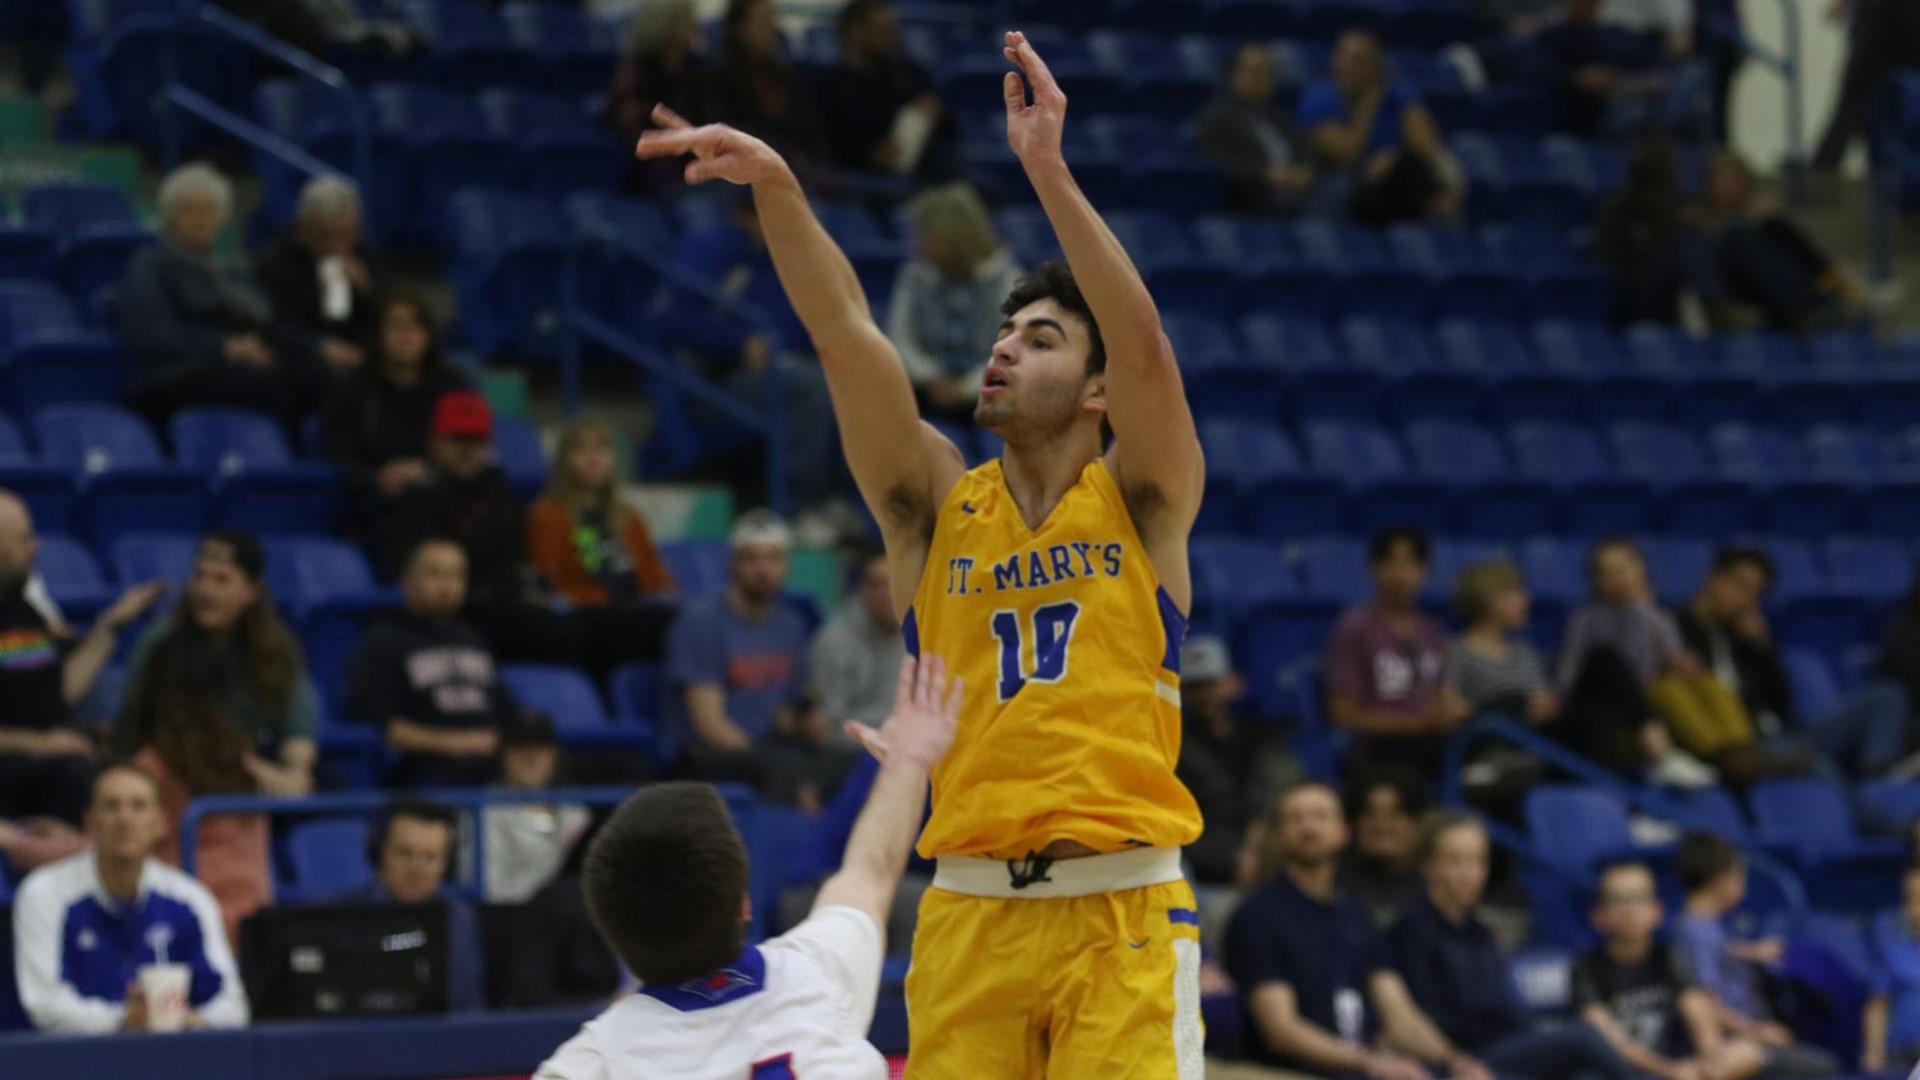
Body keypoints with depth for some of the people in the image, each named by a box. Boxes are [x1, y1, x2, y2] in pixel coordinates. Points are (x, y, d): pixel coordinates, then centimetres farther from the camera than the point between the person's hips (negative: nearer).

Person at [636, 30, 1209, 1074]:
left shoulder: (1141, 504, 4)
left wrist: (1047, 171, -23)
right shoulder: (938, 506, 11)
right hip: (969, 910, 3)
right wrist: (777, 188, -15)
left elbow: (1144, 348, -13)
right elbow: (847, 338, -2)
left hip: (1121, 909, -3)